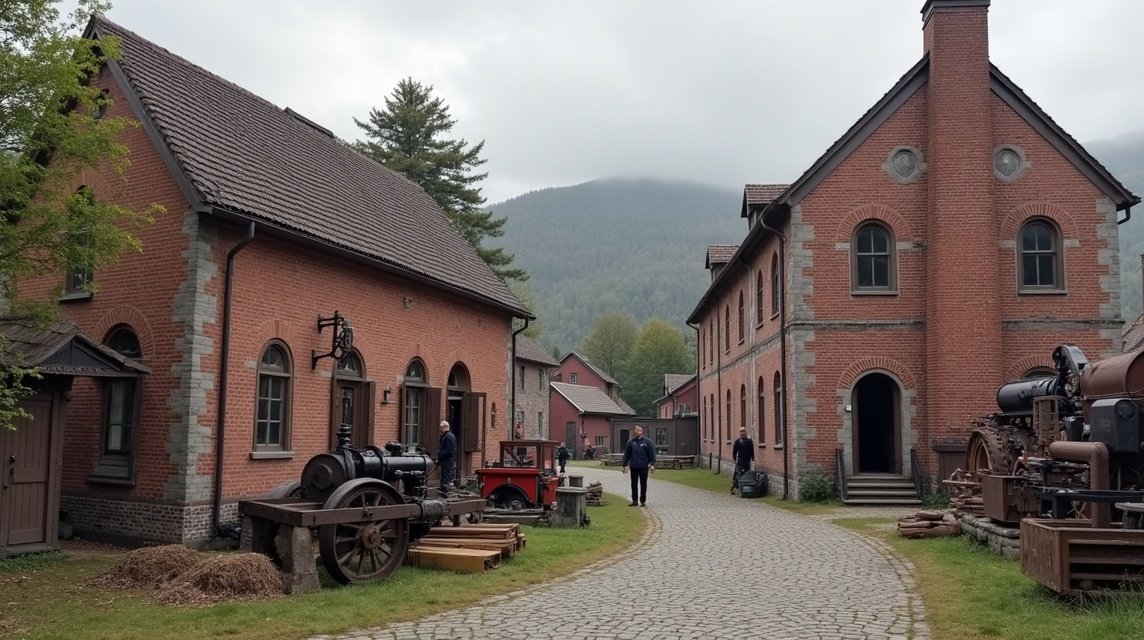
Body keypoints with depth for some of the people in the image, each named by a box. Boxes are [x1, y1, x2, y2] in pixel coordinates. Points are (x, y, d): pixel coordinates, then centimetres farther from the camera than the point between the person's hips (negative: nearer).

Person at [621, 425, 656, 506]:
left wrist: (652, 464, -8)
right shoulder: (631, 442, 4)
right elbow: (626, 454, 8)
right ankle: (635, 500, 15)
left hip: (644, 466, -2)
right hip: (633, 466, 2)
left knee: (643, 484, 5)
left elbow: (652, 453, -1)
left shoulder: (647, 442, 0)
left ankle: (643, 501, 13)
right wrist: (624, 465, 6)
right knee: (634, 484, 6)